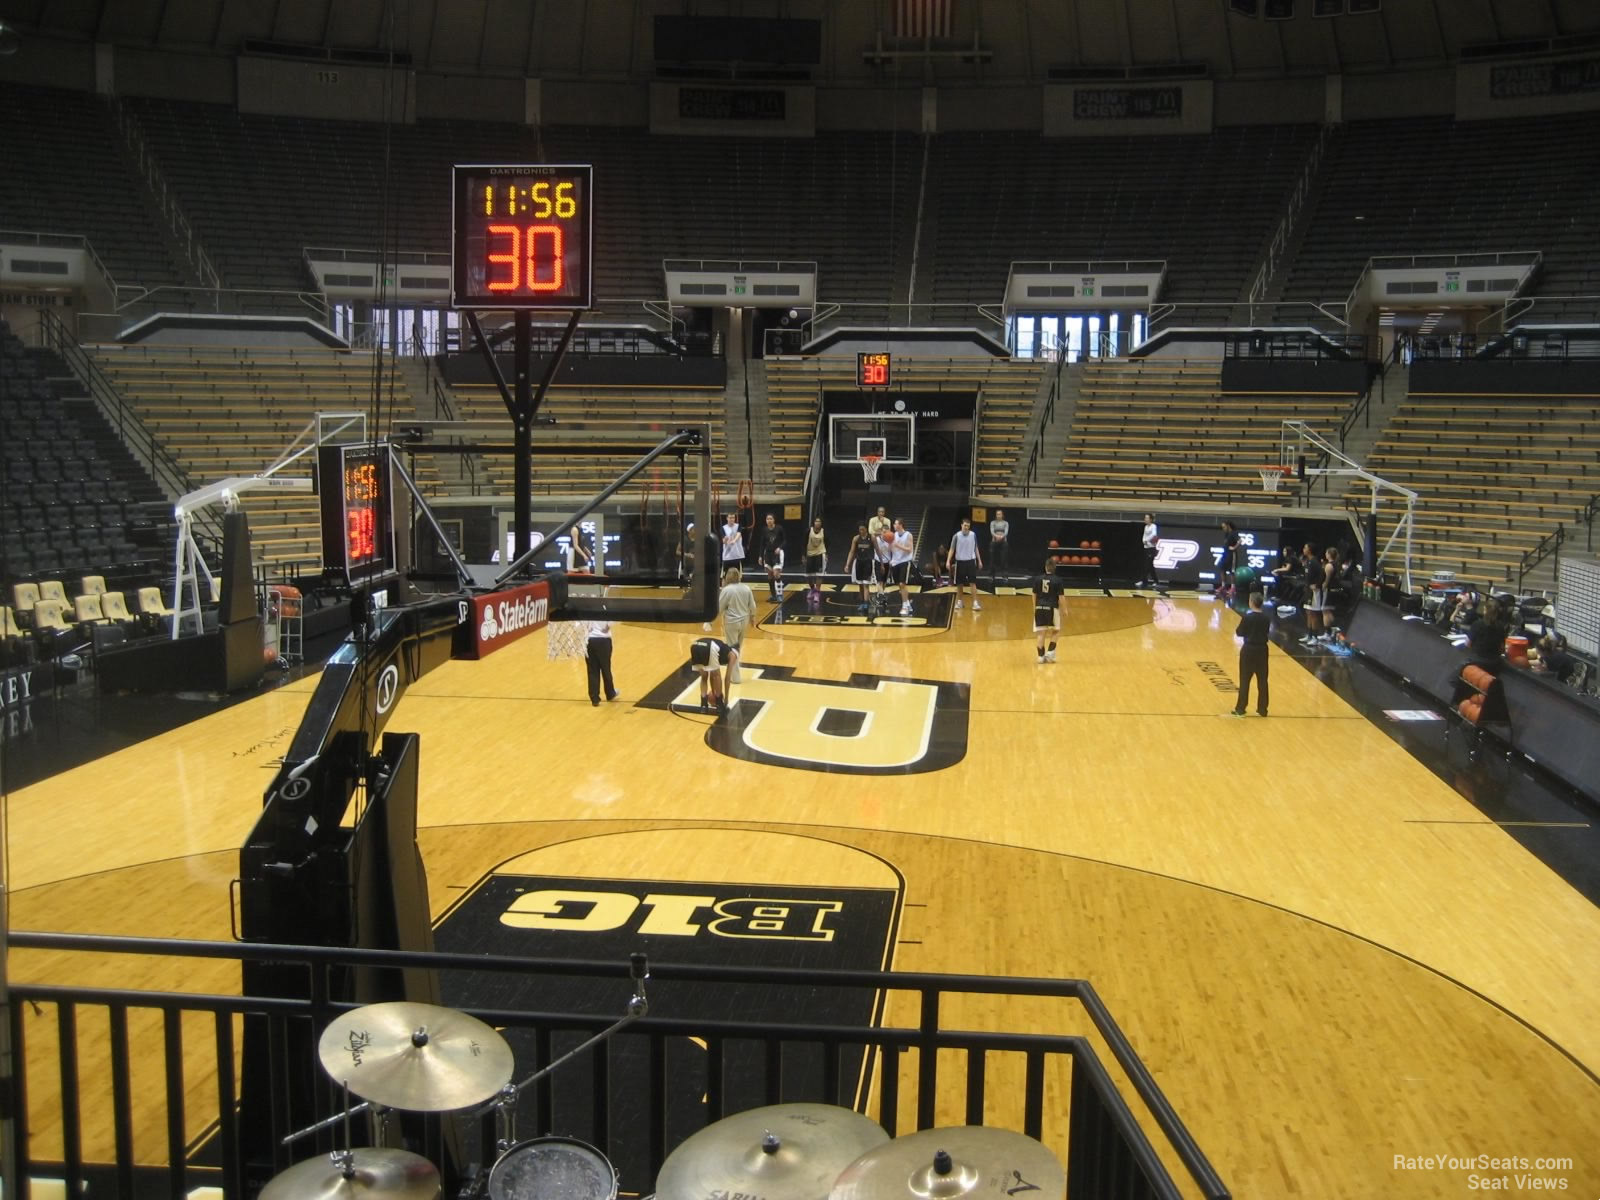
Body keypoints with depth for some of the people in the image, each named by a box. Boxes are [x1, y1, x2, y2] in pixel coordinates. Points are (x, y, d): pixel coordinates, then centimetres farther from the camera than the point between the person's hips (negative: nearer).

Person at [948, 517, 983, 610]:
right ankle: (959, 601, 22)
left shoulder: (973, 535, 0)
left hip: (971, 561, 1)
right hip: (960, 561, -1)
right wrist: (948, 561, -12)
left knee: (973, 583, -6)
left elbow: (976, 548, 11)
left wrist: (979, 560, 10)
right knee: (959, 583, 8)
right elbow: (952, 549, -3)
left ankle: (975, 603, -8)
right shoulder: (957, 536, -6)